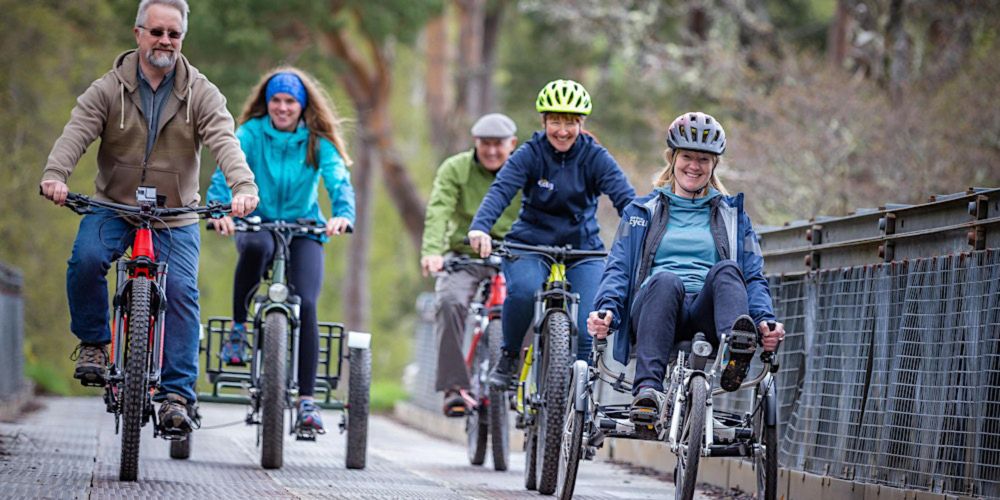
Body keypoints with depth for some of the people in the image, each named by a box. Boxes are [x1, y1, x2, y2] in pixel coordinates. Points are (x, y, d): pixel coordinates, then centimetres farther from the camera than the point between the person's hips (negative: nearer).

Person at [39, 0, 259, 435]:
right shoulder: (109, 89, -3)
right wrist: (55, 175, -36)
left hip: (175, 217, 0)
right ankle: (93, 342, -3)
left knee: (181, 291, -15)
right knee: (86, 259, -28)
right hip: (112, 205, 0)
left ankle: (177, 394, -11)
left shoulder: (200, 94, -2)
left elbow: (224, 140, -16)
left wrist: (243, 186, -36)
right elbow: (77, 131, -15)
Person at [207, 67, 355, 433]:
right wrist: (220, 209, -41)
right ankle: (239, 329, -18)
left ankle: (306, 400, -13)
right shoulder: (251, 134, -6)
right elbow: (225, 173, -20)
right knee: (256, 246, -38)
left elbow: (339, 181, -17)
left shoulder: (318, 142, -3)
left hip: (303, 231, 1)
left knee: (305, 304, -19)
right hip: (258, 224, -1)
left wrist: (342, 214, -40)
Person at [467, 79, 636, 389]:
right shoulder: (530, 154, -7)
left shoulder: (595, 158, -5)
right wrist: (480, 227, -42)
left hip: (583, 249, 1)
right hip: (531, 246, -1)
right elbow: (500, 191, -22)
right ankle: (509, 356, -7)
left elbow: (626, 198, -16)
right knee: (523, 290, -33)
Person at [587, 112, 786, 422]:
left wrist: (765, 320, -5)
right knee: (665, 280, -37)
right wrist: (606, 309, -9)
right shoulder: (641, 212, 25)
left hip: (706, 314, 1)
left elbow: (753, 276, 17)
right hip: (654, 309, 0)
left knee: (726, 270, -32)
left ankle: (737, 348, -62)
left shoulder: (731, 215, 26)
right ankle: (647, 389, -52)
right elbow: (618, 268, 13)